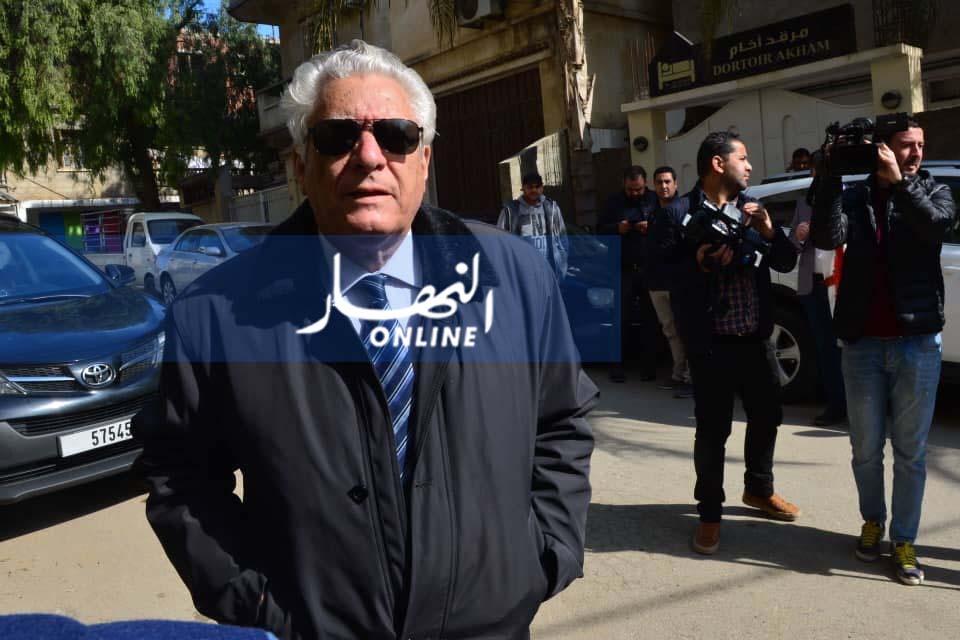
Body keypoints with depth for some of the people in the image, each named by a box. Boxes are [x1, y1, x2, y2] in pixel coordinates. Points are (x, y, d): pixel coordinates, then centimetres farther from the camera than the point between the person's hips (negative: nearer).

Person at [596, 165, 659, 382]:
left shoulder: (655, 200, 2)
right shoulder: (614, 202, 9)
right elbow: (600, 229, 9)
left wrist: (651, 228, -16)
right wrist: (617, 229, -9)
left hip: (650, 268, -1)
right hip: (623, 268, 1)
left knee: (649, 318, 0)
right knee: (621, 318, 0)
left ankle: (649, 365, 7)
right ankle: (618, 364, 6)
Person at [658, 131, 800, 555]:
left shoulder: (751, 208, 10)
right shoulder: (679, 213, -8)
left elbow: (787, 262, 8)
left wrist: (768, 231, -8)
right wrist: (700, 265, -26)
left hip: (754, 337, 6)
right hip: (711, 342, -6)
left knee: (767, 416, 18)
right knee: (712, 429, 4)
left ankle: (759, 489, 42)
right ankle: (710, 514, 21)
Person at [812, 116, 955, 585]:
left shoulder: (933, 192, 6)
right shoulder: (854, 197, 5)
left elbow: (937, 226, -16)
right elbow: (826, 238, -14)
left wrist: (899, 181, -20)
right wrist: (829, 179, -18)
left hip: (917, 342, 0)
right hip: (862, 343, 0)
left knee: (910, 451, 6)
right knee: (866, 449, 10)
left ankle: (904, 540, 19)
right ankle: (872, 521, 32)